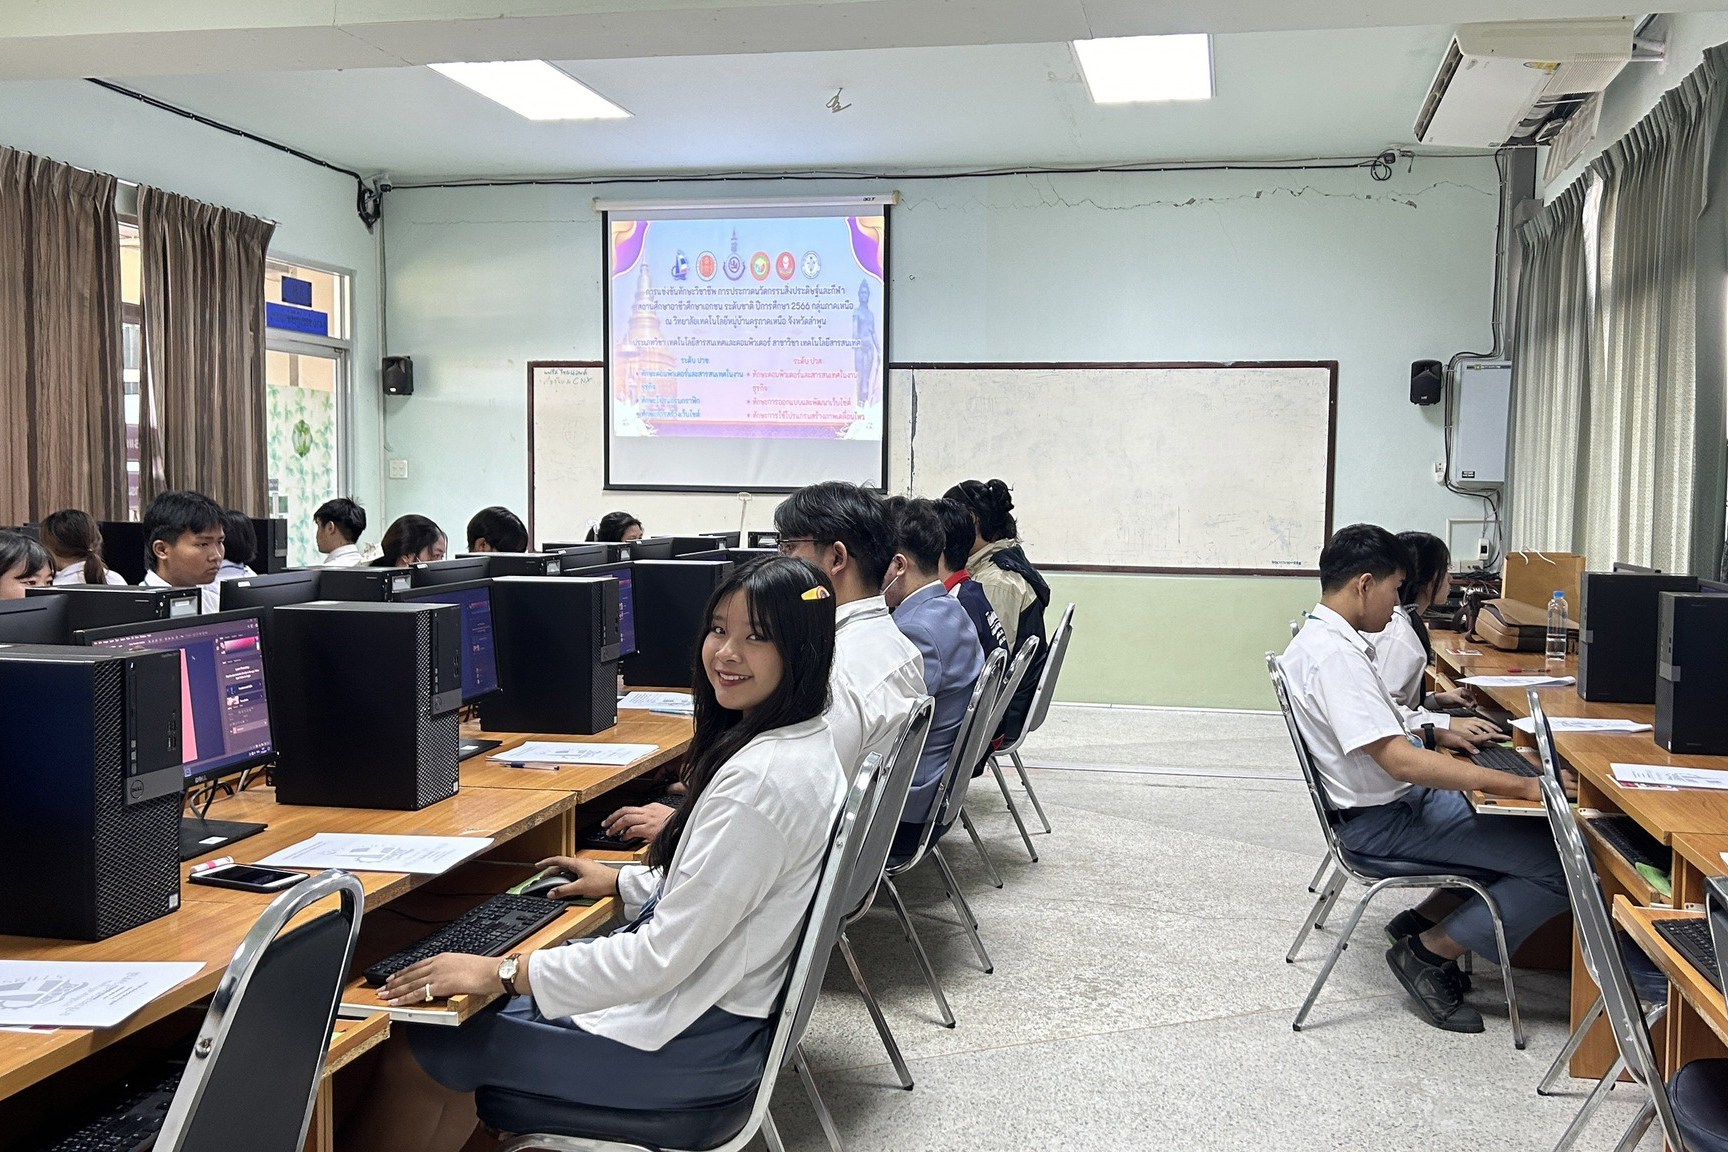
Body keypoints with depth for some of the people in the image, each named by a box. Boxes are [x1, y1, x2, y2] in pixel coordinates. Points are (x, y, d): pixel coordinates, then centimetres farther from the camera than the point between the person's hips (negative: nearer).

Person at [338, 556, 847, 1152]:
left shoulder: (763, 778, -28)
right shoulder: (802, 745, 3)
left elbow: (664, 955, -27)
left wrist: (503, 972, -21)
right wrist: (625, 882, 22)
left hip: (691, 1041, -10)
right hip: (719, 1000, 10)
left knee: (417, 1052, 0)